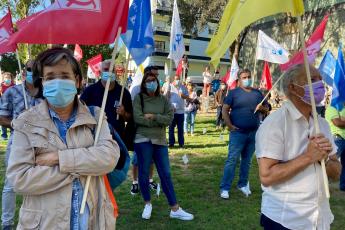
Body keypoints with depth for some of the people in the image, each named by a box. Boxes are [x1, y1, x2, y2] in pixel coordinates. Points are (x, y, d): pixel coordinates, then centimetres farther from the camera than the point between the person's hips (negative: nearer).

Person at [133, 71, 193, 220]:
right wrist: (159, 122, -9)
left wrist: (153, 116, -14)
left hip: (160, 141, 3)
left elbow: (170, 118, -4)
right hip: (143, 140, -3)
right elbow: (138, 118, -14)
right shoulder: (139, 98, -1)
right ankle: (147, 204, 27)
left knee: (165, 174, 6)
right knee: (144, 173, 7)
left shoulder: (164, 100, 7)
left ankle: (175, 210, 12)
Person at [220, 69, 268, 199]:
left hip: (254, 133, 5)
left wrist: (262, 108, -7)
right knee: (232, 160, -6)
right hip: (237, 132, -4)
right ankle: (225, 188, -1)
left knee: (247, 160, 14)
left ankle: (243, 184, 29)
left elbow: (265, 109, 17)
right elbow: (225, 110, -6)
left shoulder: (257, 93, 12)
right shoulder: (234, 93, -1)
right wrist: (230, 125, -16)